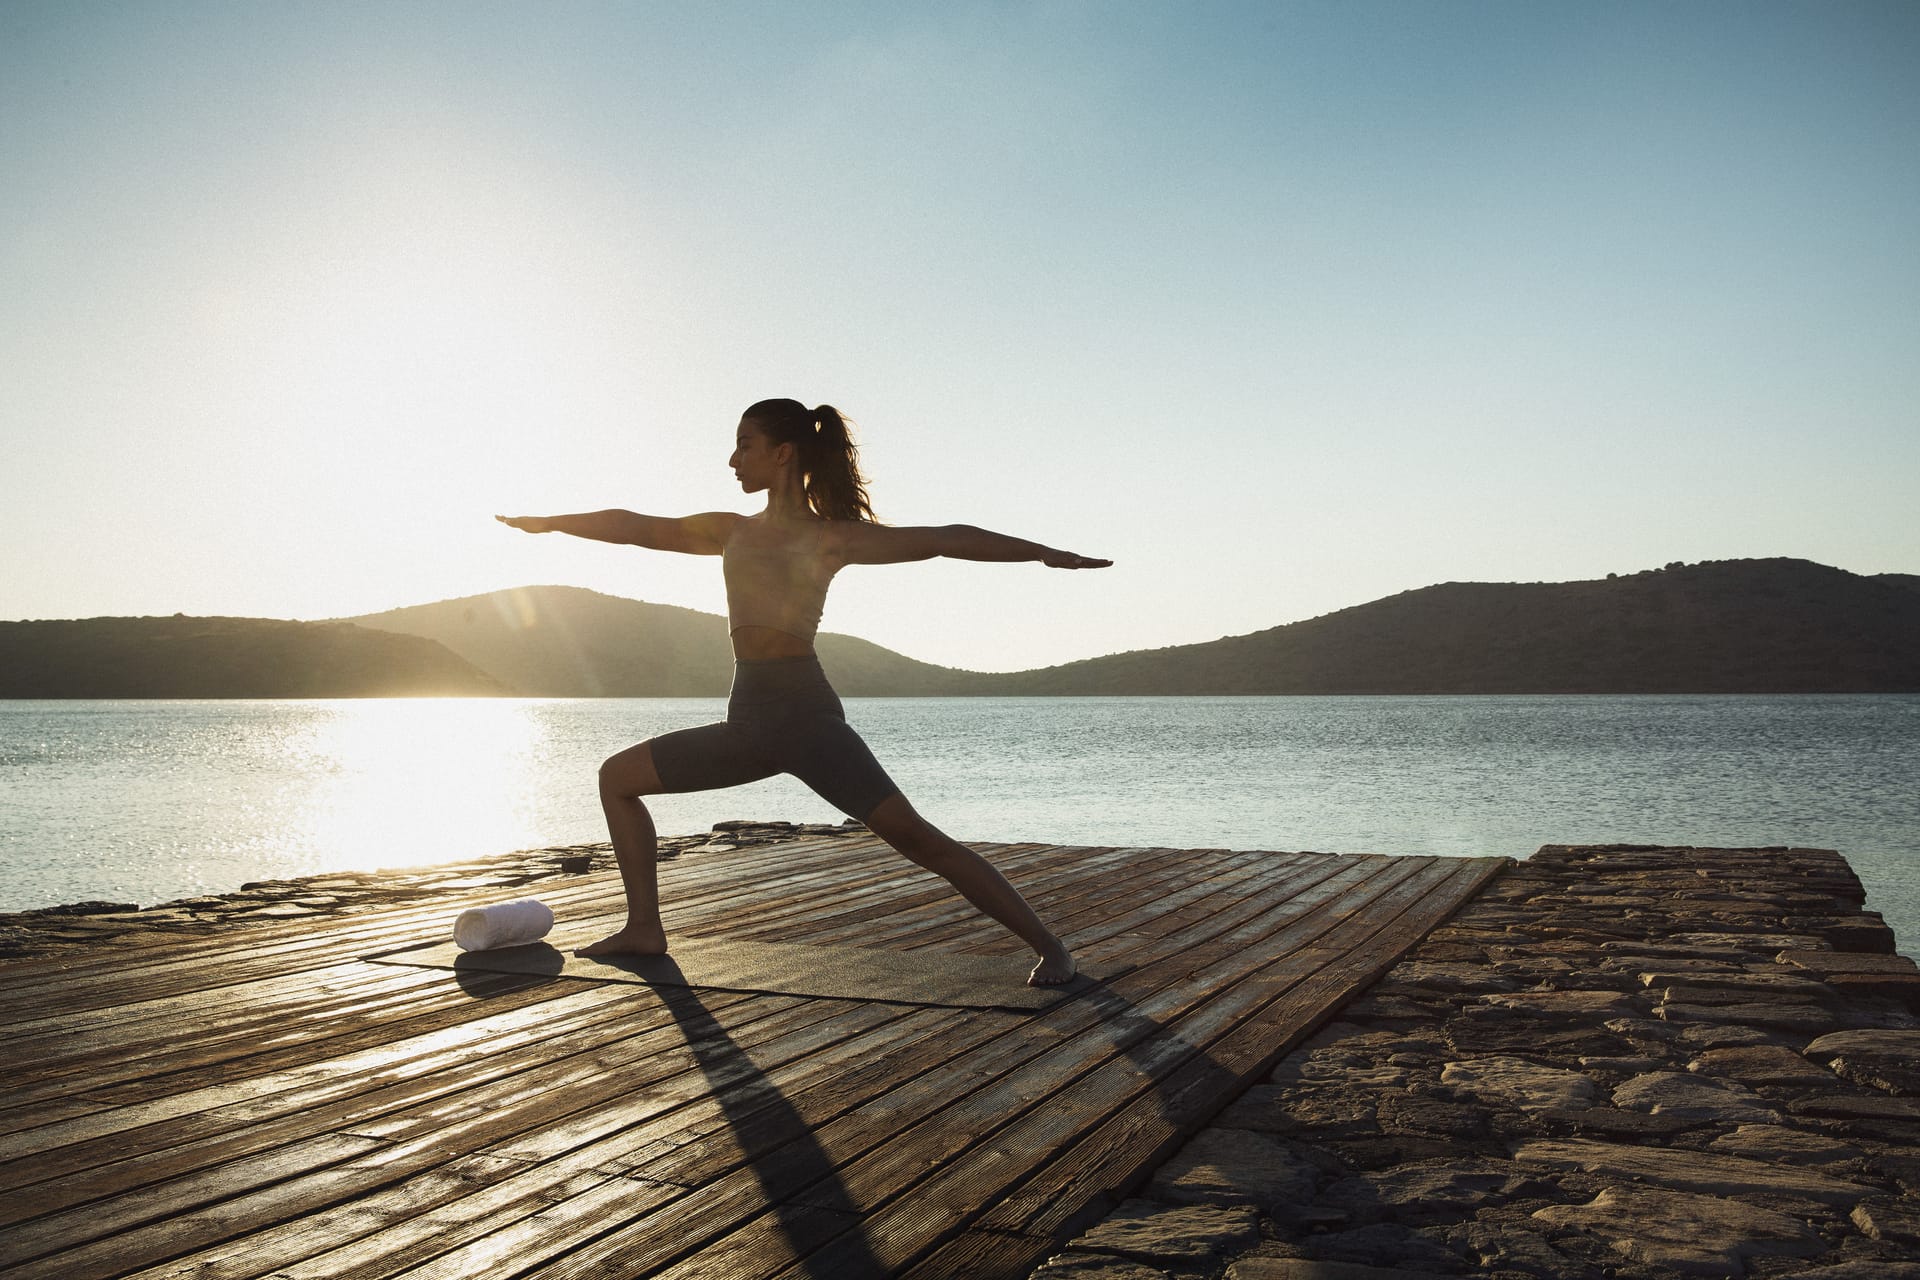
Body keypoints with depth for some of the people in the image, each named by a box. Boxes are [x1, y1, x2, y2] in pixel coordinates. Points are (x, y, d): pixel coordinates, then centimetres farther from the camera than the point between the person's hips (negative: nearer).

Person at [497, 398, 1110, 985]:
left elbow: (944, 539, -7)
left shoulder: (833, 536, 0)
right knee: (617, 776, 11)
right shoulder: (733, 532, 17)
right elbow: (635, 527, 25)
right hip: (748, 718, 7)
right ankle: (644, 929, 17)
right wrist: (549, 522, 32)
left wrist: (1044, 552, -15)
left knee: (912, 836, -17)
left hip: (805, 713, -7)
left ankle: (1049, 946, -11)